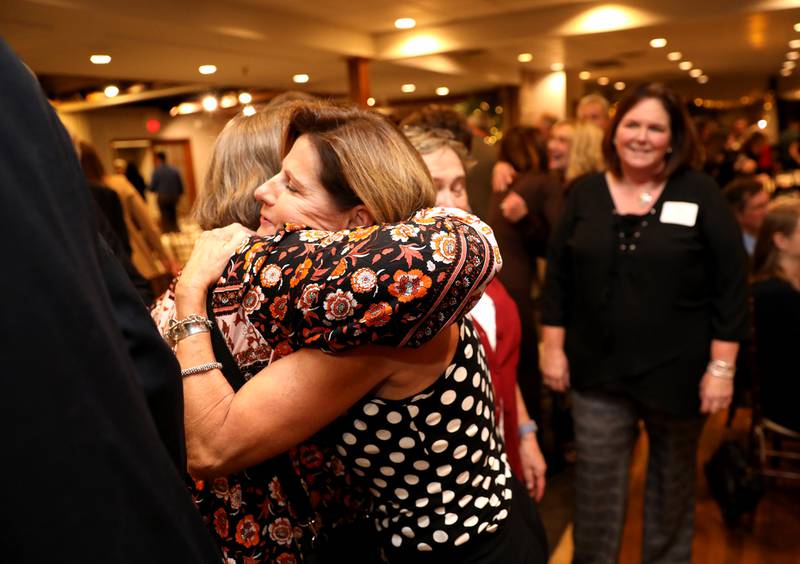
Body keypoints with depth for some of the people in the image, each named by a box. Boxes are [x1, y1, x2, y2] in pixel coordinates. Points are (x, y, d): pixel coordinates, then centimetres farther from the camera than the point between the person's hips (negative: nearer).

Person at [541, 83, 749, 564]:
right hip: (598, 369, 1)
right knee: (596, 485, 9)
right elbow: (558, 277, 2)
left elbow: (732, 283, -6)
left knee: (673, 480, 20)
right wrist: (553, 347, -1)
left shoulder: (701, 193, -5)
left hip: (678, 370, 0)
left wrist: (722, 365, -9)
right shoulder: (585, 194, 1)